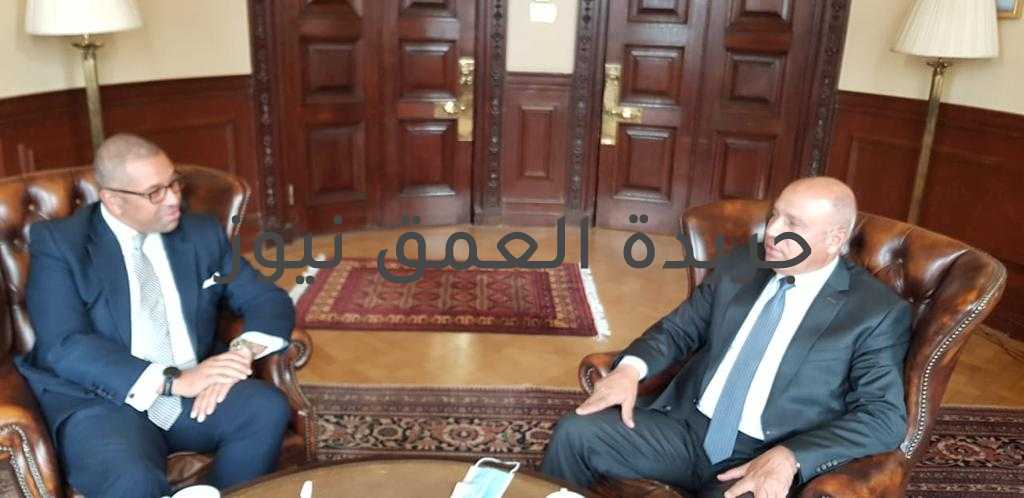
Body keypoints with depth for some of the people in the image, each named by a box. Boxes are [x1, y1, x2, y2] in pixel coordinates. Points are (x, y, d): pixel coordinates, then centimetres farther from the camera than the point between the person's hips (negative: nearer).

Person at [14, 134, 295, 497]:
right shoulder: (59, 243, -3)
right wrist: (173, 380, -25)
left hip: (196, 391, 5)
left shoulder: (203, 233, 8)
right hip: (101, 401, -4)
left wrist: (241, 352, -16)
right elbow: (65, 348, -15)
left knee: (268, 409, -24)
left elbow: (270, 301, 7)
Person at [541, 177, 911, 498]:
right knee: (575, 433, -13)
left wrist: (789, 458, -24)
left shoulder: (879, 312, -4)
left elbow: (885, 417, -10)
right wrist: (631, 368, -7)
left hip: (765, 460, -4)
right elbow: (679, 327, 14)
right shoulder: (739, 265, 10)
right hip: (687, 426, 5)